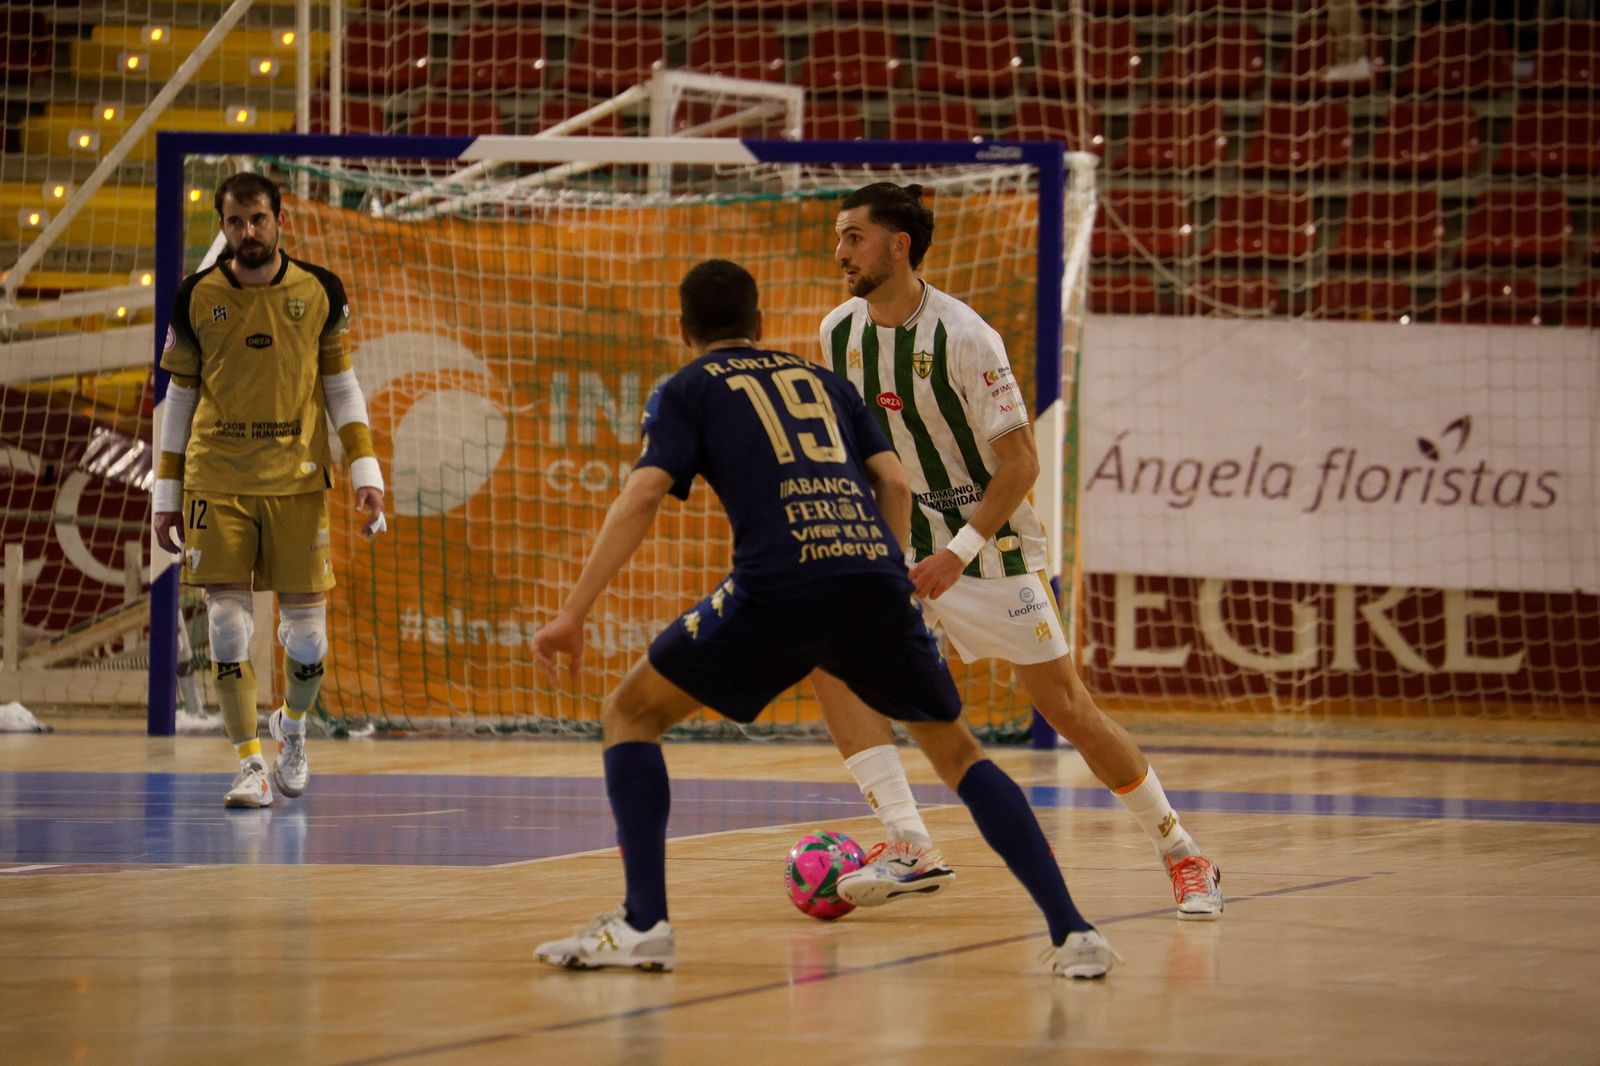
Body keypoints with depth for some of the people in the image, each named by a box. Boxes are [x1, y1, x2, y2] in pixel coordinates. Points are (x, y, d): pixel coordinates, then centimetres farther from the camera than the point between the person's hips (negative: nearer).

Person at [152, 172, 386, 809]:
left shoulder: (320, 293, 2)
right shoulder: (197, 299, 3)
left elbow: (340, 385, 9)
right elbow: (181, 397, 9)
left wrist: (366, 471, 0)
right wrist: (168, 494, 7)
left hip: (297, 480, 0)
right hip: (216, 481, 0)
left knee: (305, 627, 1)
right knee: (228, 623, -7)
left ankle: (292, 725, 30)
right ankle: (250, 764, 0)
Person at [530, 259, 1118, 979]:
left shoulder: (686, 391, 17)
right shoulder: (823, 380, 30)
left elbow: (642, 496, 2)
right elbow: (893, 482, 19)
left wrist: (572, 614, 0)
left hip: (775, 588, -4)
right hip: (876, 576, 4)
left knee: (631, 714, 15)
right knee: (956, 751, 21)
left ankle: (643, 923, 2)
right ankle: (1072, 933, 7)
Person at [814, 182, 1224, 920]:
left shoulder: (961, 336, -19)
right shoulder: (840, 332, -1)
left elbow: (1020, 462, -18)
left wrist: (958, 554, -26)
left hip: (988, 537, -5)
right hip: (898, 537, 5)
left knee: (1066, 707, -3)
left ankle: (1183, 857, 14)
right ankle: (908, 848, -17)